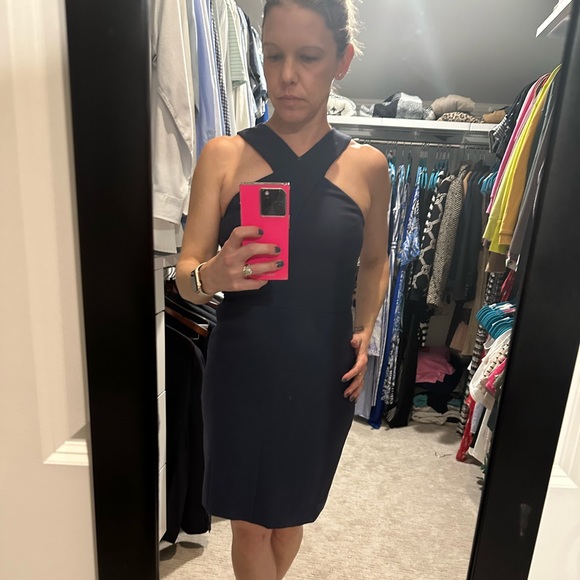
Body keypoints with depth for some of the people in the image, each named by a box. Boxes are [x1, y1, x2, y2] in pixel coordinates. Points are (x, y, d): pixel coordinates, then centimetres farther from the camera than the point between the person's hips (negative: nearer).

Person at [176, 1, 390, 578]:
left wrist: (365, 330, -2)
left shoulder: (367, 166, -1)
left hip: (323, 377, 2)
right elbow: (185, 273, -6)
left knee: (291, 515, 22)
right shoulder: (224, 155, -6)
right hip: (242, 372, -1)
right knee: (250, 523, 13)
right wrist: (212, 276, -29)